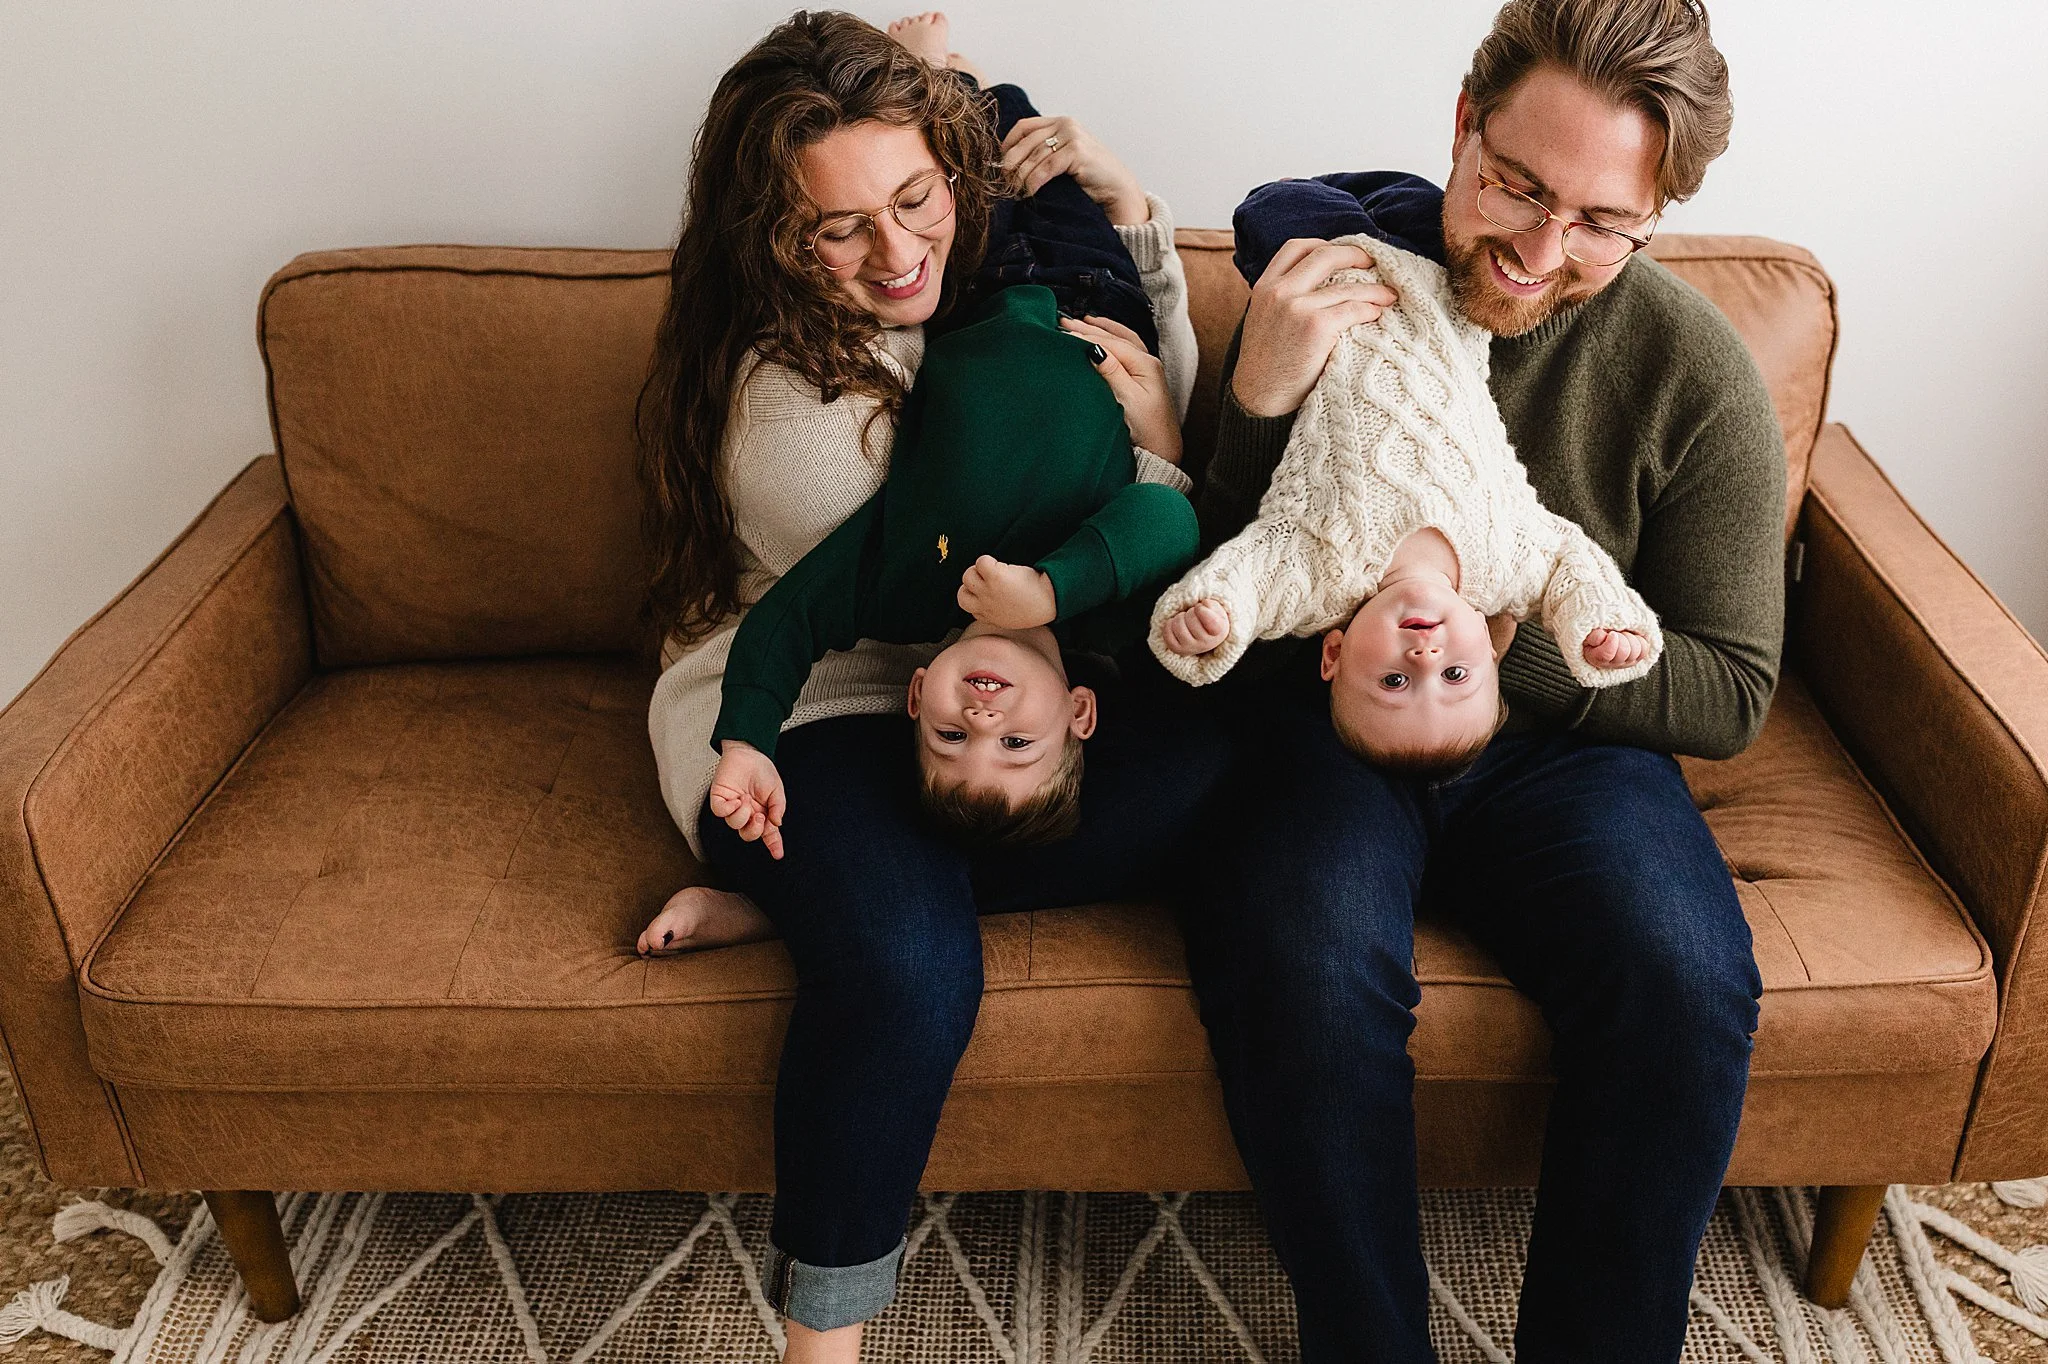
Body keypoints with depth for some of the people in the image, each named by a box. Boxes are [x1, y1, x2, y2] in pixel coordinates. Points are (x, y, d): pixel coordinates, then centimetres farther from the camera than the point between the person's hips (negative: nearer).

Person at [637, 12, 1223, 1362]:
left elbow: (1175, 418, 10)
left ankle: (798, 900, -15)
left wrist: (1132, 213, -4)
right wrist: (1149, 458, -10)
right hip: (798, 714, -6)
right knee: (911, 972, -37)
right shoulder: (784, 403, -19)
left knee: (1206, 767, -27)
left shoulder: (981, 280, 2)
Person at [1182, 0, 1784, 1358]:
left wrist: (1504, 638, -19)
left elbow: (1730, 693, -2)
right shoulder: (1327, 278, -6)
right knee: (1307, 970, -31)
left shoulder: (1696, 370, -6)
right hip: (1321, 722, -1)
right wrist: (1259, 401, -23)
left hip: (1562, 742, 1)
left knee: (1689, 983, -26)